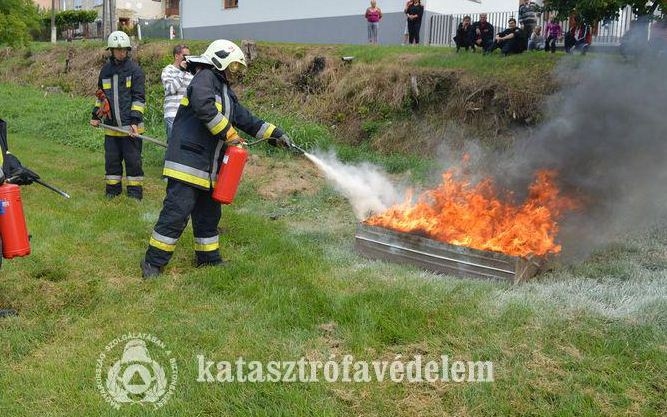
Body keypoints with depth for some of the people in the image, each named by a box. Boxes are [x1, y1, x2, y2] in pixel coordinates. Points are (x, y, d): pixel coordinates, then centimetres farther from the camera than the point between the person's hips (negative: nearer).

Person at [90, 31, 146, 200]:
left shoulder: (135, 70, -4)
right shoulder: (105, 70, 12)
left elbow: (139, 98, -7)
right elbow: (100, 95, 24)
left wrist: (135, 121, -15)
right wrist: (96, 115, 17)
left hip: (130, 127, -5)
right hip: (111, 126, 5)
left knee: (133, 159, 0)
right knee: (111, 159, 10)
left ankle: (135, 192, 9)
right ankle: (113, 191, 22)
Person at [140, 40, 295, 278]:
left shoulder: (226, 93, 21)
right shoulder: (205, 78, -8)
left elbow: (247, 119, 24)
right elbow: (204, 107, -26)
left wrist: (275, 134, 19)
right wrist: (228, 133, -19)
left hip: (208, 168, 10)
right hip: (188, 161, -10)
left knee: (209, 214, 17)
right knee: (177, 212, -9)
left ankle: (208, 259, 31)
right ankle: (153, 262, 0)